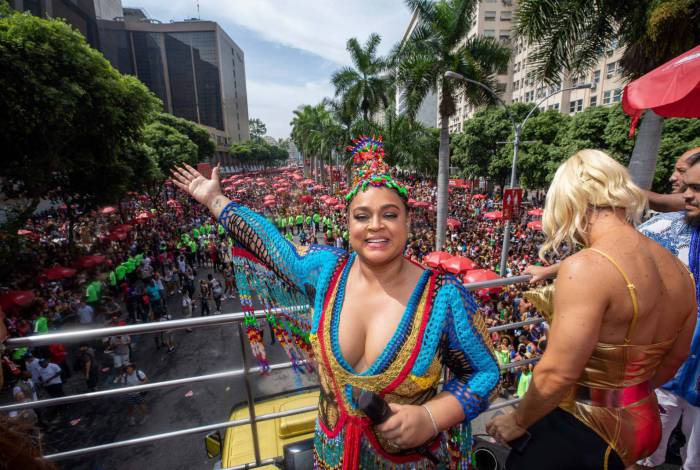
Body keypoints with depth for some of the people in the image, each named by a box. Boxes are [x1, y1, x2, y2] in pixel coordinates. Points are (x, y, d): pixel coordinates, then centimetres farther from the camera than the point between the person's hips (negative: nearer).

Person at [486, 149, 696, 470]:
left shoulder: (586, 268, -29)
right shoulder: (679, 271, -2)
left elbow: (557, 375, -28)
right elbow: (675, 358, 11)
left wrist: (518, 422, -10)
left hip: (579, 432, -7)